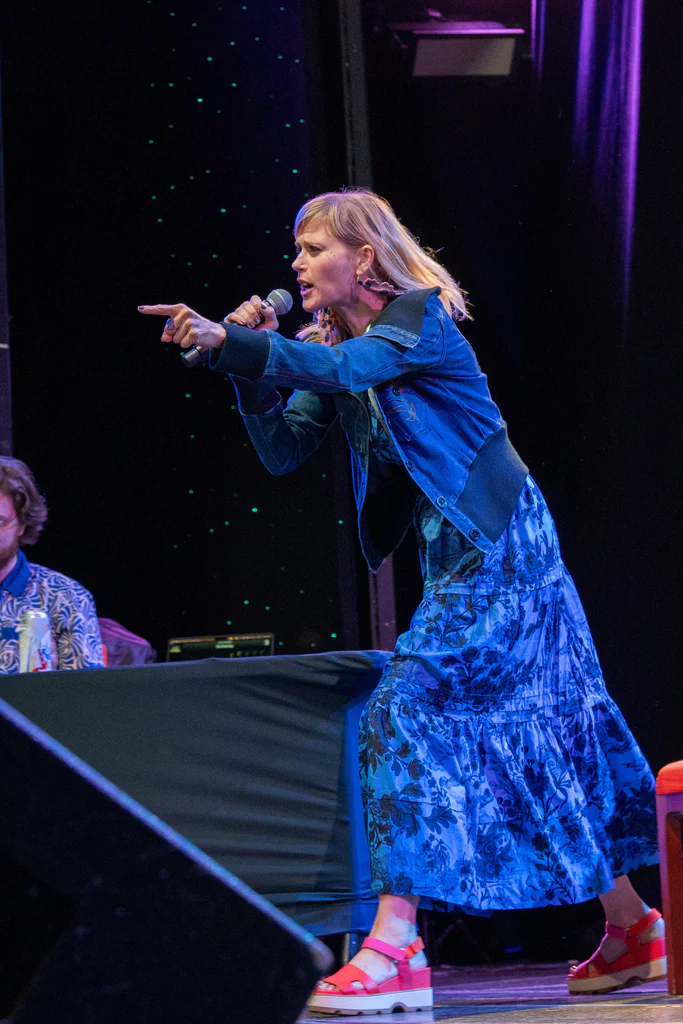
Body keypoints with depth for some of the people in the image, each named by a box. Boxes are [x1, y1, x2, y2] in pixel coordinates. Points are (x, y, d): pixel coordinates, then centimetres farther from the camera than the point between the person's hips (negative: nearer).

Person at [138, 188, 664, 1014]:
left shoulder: (420, 314, -13)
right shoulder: (333, 346, 11)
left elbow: (346, 367, -32)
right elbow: (281, 451, 6)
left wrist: (231, 342, -40)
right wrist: (250, 365, -8)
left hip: (497, 544, -9)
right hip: (453, 554, 9)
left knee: (412, 710, -17)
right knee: (541, 729, 12)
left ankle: (395, 946, -21)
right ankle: (631, 929, 20)